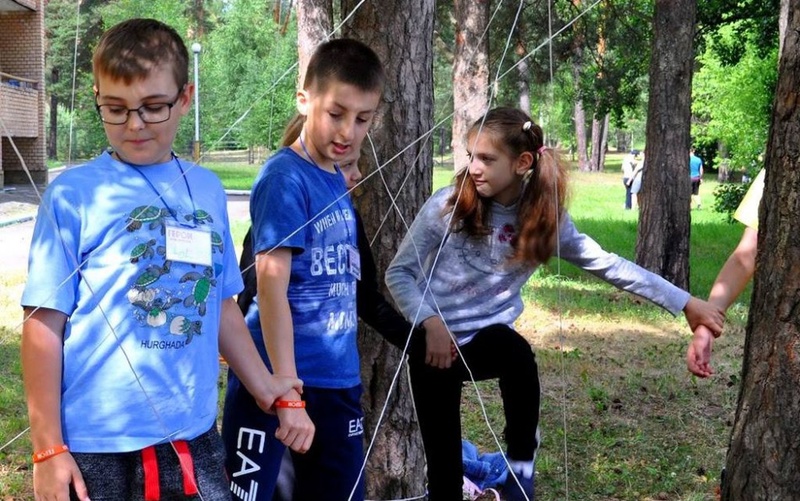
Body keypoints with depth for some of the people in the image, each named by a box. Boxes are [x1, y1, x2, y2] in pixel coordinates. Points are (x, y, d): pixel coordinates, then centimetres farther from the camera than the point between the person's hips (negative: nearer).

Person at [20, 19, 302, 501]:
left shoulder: (208, 190, 7)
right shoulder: (73, 193, -6)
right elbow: (45, 321, -6)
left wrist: (264, 385, 16)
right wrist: (48, 448, -7)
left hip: (193, 435, 4)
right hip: (96, 443, -3)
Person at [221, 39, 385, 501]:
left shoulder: (338, 181, 9)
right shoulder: (285, 178, -14)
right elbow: (271, 282, -21)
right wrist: (288, 393, -24)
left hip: (338, 378, 8)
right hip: (277, 376, -8)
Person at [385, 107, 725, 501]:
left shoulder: (545, 218, -7)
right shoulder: (448, 206, -14)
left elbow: (608, 265, -3)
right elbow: (399, 273, -8)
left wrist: (685, 303, -5)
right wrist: (431, 322, -24)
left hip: (484, 337, 1)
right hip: (432, 341, -1)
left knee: (516, 354, -35)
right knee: (443, 469, -5)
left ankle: (521, 466, -15)